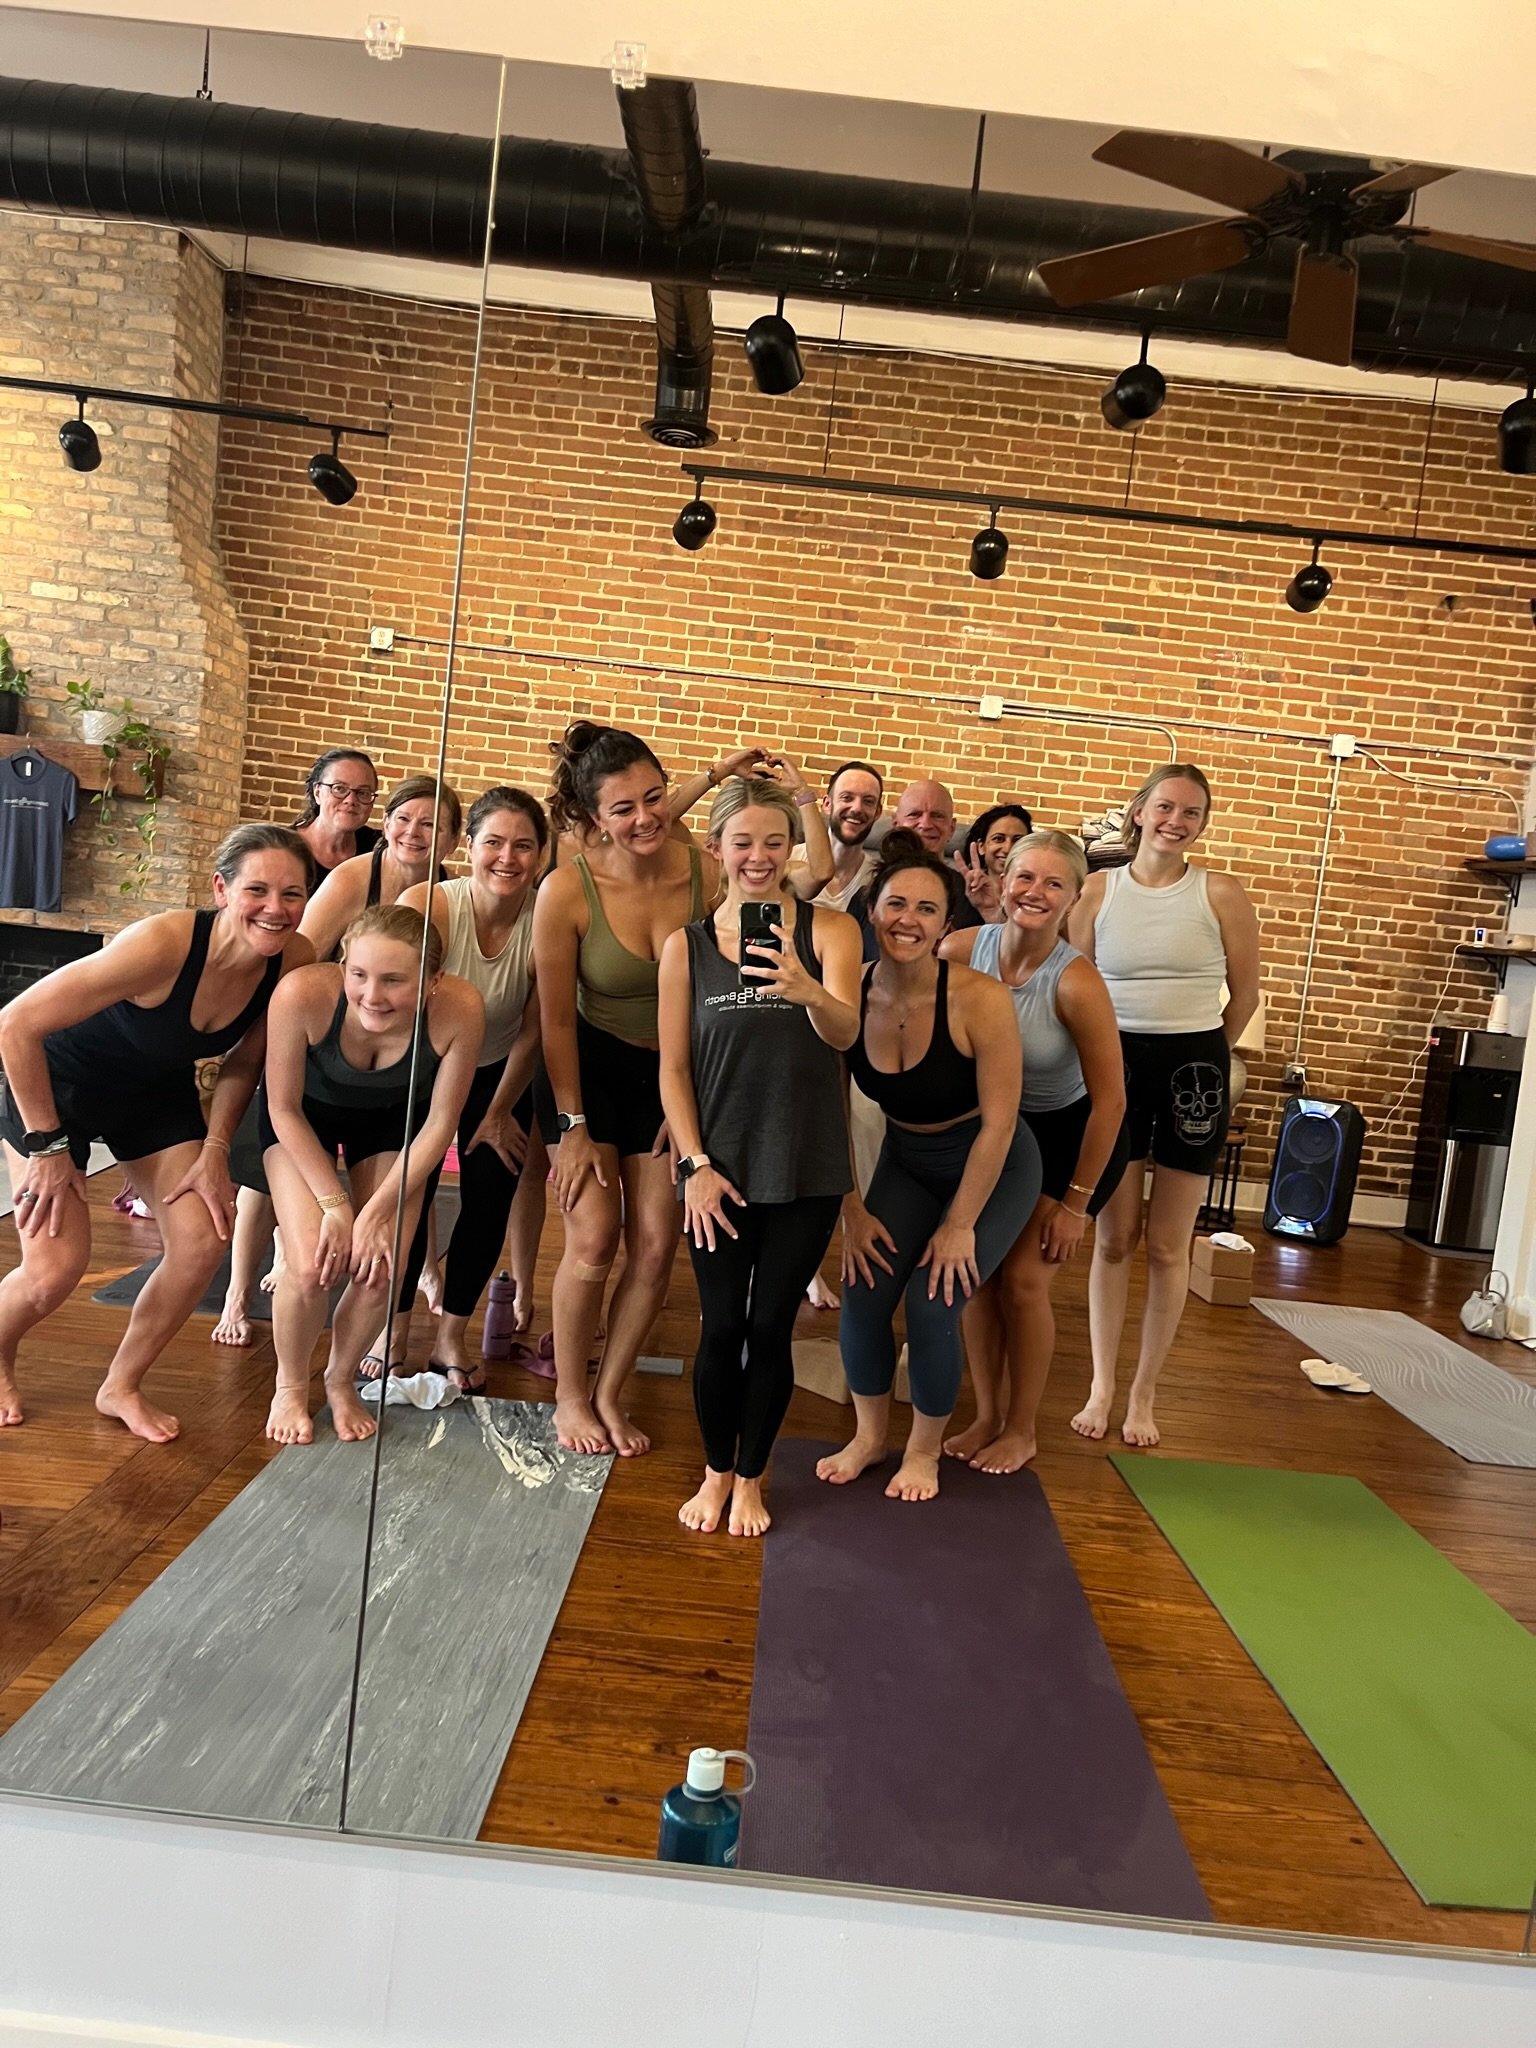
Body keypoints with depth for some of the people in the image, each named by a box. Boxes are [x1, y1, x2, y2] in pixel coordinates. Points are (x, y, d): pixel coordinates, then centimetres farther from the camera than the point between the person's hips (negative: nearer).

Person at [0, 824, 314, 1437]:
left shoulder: (293, 960, -21)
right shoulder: (163, 945, -37)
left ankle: (121, 1386, 17)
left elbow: (244, 1059, -2)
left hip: (157, 1090, 5)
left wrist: (214, 1150, -9)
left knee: (202, 1243, -7)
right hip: (55, 1084, -5)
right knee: (55, 1267, -10)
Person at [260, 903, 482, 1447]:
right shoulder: (303, 994, -39)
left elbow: (439, 1123, -19)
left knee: (379, 1272, -7)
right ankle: (290, 1384, 17)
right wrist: (335, 1204, -19)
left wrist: (378, 1210, -18)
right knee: (311, 1267, -15)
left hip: (393, 1120, 1)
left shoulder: (460, 1009, -37)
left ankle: (341, 1381, 25)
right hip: (304, 1113, -1)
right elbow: (284, 1109, -20)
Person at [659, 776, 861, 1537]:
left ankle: (750, 1477, 29)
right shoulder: (686, 945, 0)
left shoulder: (828, 930, -4)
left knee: (771, 1327, 7)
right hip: (720, 1169, 1)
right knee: (721, 1328, 6)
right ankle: (715, 1471, 29)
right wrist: (695, 1165, -7)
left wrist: (809, 991, -42)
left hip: (807, 1172, 0)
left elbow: (845, 1032, -21)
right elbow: (673, 1068, 0)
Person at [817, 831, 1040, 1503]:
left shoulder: (979, 999, -28)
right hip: (904, 1161, 4)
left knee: (932, 1301, -13)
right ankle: (869, 1436, 21)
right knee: (863, 1291, -7)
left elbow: (997, 1123, -21)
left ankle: (925, 1449, 16)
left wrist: (960, 1225, -15)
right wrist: (851, 1211, -8)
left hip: (992, 1170, -3)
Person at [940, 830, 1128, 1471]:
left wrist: (1076, 1202, -15)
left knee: (1024, 1281, -4)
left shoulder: (1075, 981, -29)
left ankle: (1021, 1432, 17)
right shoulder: (961, 950, -19)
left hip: (1068, 1135, -4)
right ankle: (986, 1416, 22)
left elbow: (1110, 1098, -21)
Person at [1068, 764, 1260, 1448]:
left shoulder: (1220, 895, -3)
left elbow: (1245, 994, 5)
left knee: (1168, 1246, 6)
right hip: (1115, 1063, 1)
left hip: (1193, 1069, -1)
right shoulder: (1098, 891, 1)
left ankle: (1143, 1395, 19)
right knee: (1113, 1238, 7)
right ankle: (1102, 1386, 18)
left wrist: (1203, 1056, 10)